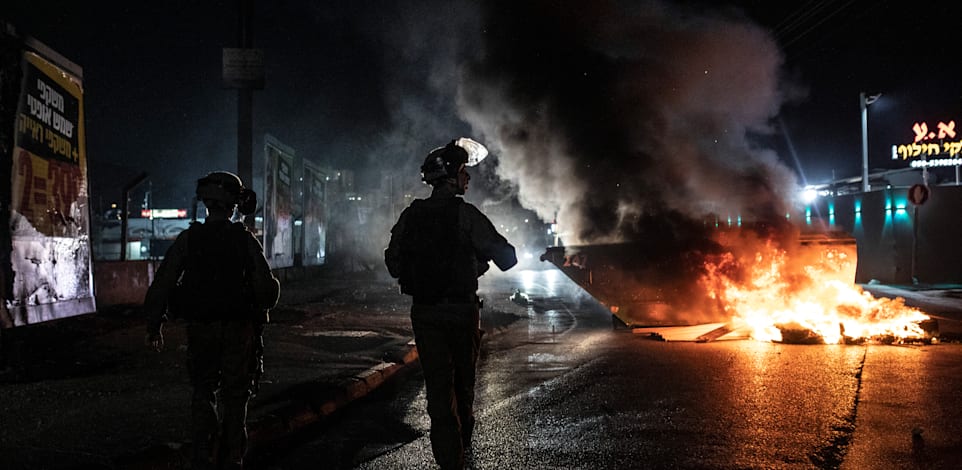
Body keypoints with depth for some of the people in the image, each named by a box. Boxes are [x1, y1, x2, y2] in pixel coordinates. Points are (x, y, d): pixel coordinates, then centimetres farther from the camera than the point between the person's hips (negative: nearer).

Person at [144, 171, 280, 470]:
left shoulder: (188, 238, -5)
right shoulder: (246, 241, -7)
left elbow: (162, 284, -6)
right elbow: (267, 288, -8)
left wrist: (154, 326, 3)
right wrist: (261, 307, 14)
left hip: (200, 328, 1)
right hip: (239, 330, 0)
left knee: (203, 392, 17)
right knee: (235, 396, 12)